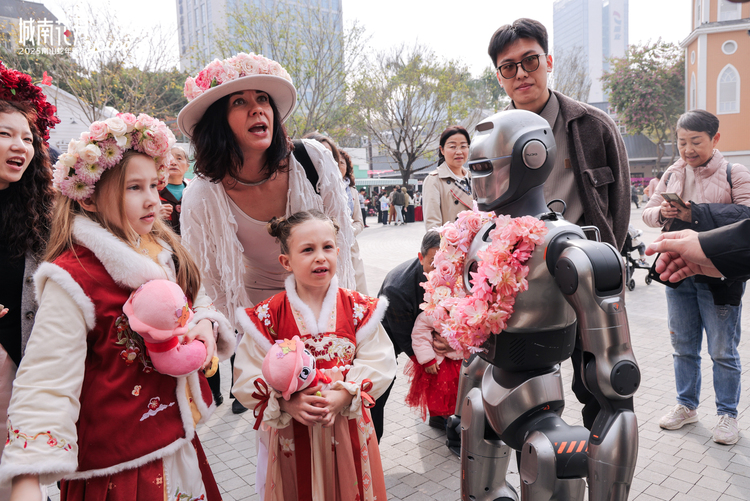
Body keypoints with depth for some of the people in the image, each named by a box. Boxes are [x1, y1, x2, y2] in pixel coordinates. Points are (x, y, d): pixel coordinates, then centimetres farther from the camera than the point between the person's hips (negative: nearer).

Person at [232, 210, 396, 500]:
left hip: (348, 429, 1)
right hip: (291, 434, -1)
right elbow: (247, 377, -9)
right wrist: (287, 403, -23)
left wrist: (344, 395, -21)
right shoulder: (266, 316, -8)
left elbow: (378, 362, -7)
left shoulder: (359, 309, -5)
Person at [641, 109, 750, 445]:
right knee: (683, 347, 15)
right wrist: (662, 213, -14)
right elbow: (647, 213, 8)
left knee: (723, 351, 6)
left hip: (718, 274, -4)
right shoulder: (672, 175, 9)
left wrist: (699, 216, -26)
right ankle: (686, 406, 30)